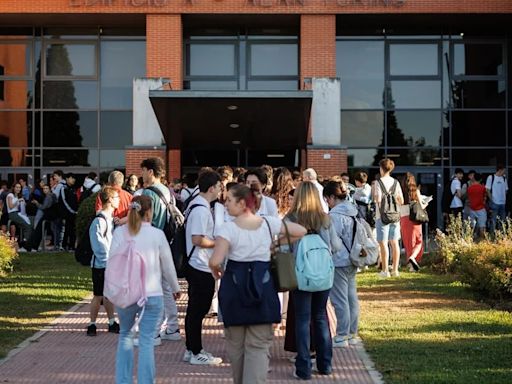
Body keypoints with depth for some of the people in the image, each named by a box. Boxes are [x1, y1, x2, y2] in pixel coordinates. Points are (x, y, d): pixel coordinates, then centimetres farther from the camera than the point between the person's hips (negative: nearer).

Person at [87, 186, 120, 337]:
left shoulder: (111, 219, 11)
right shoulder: (99, 221, -18)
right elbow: (99, 245, -19)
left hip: (110, 264, 8)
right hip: (101, 264, -8)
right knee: (98, 296, 0)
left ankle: (112, 323, 22)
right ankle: (92, 325, 11)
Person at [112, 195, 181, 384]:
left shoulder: (119, 232, -1)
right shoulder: (157, 234, -4)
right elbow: (168, 266, 4)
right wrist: (175, 288, 19)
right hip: (152, 295, -2)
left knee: (125, 335, 19)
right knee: (146, 341, 2)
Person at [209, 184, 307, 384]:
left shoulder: (228, 228, -12)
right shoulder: (269, 223, -1)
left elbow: (215, 261, -21)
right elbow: (301, 231, 9)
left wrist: (216, 271, 1)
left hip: (234, 287, -1)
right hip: (263, 287, 1)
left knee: (235, 343, 17)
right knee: (259, 346, 2)